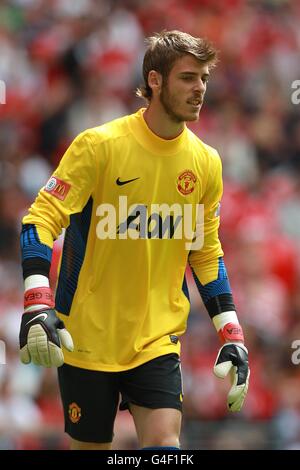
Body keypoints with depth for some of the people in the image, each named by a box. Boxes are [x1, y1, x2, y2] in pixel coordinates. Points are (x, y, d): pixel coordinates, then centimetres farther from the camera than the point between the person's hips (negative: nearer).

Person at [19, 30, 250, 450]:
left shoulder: (206, 162, 3)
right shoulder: (100, 145, -10)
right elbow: (42, 219, -12)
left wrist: (231, 337, 8)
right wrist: (37, 304, -26)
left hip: (158, 340, 3)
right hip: (85, 338, -3)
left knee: (164, 444, -16)